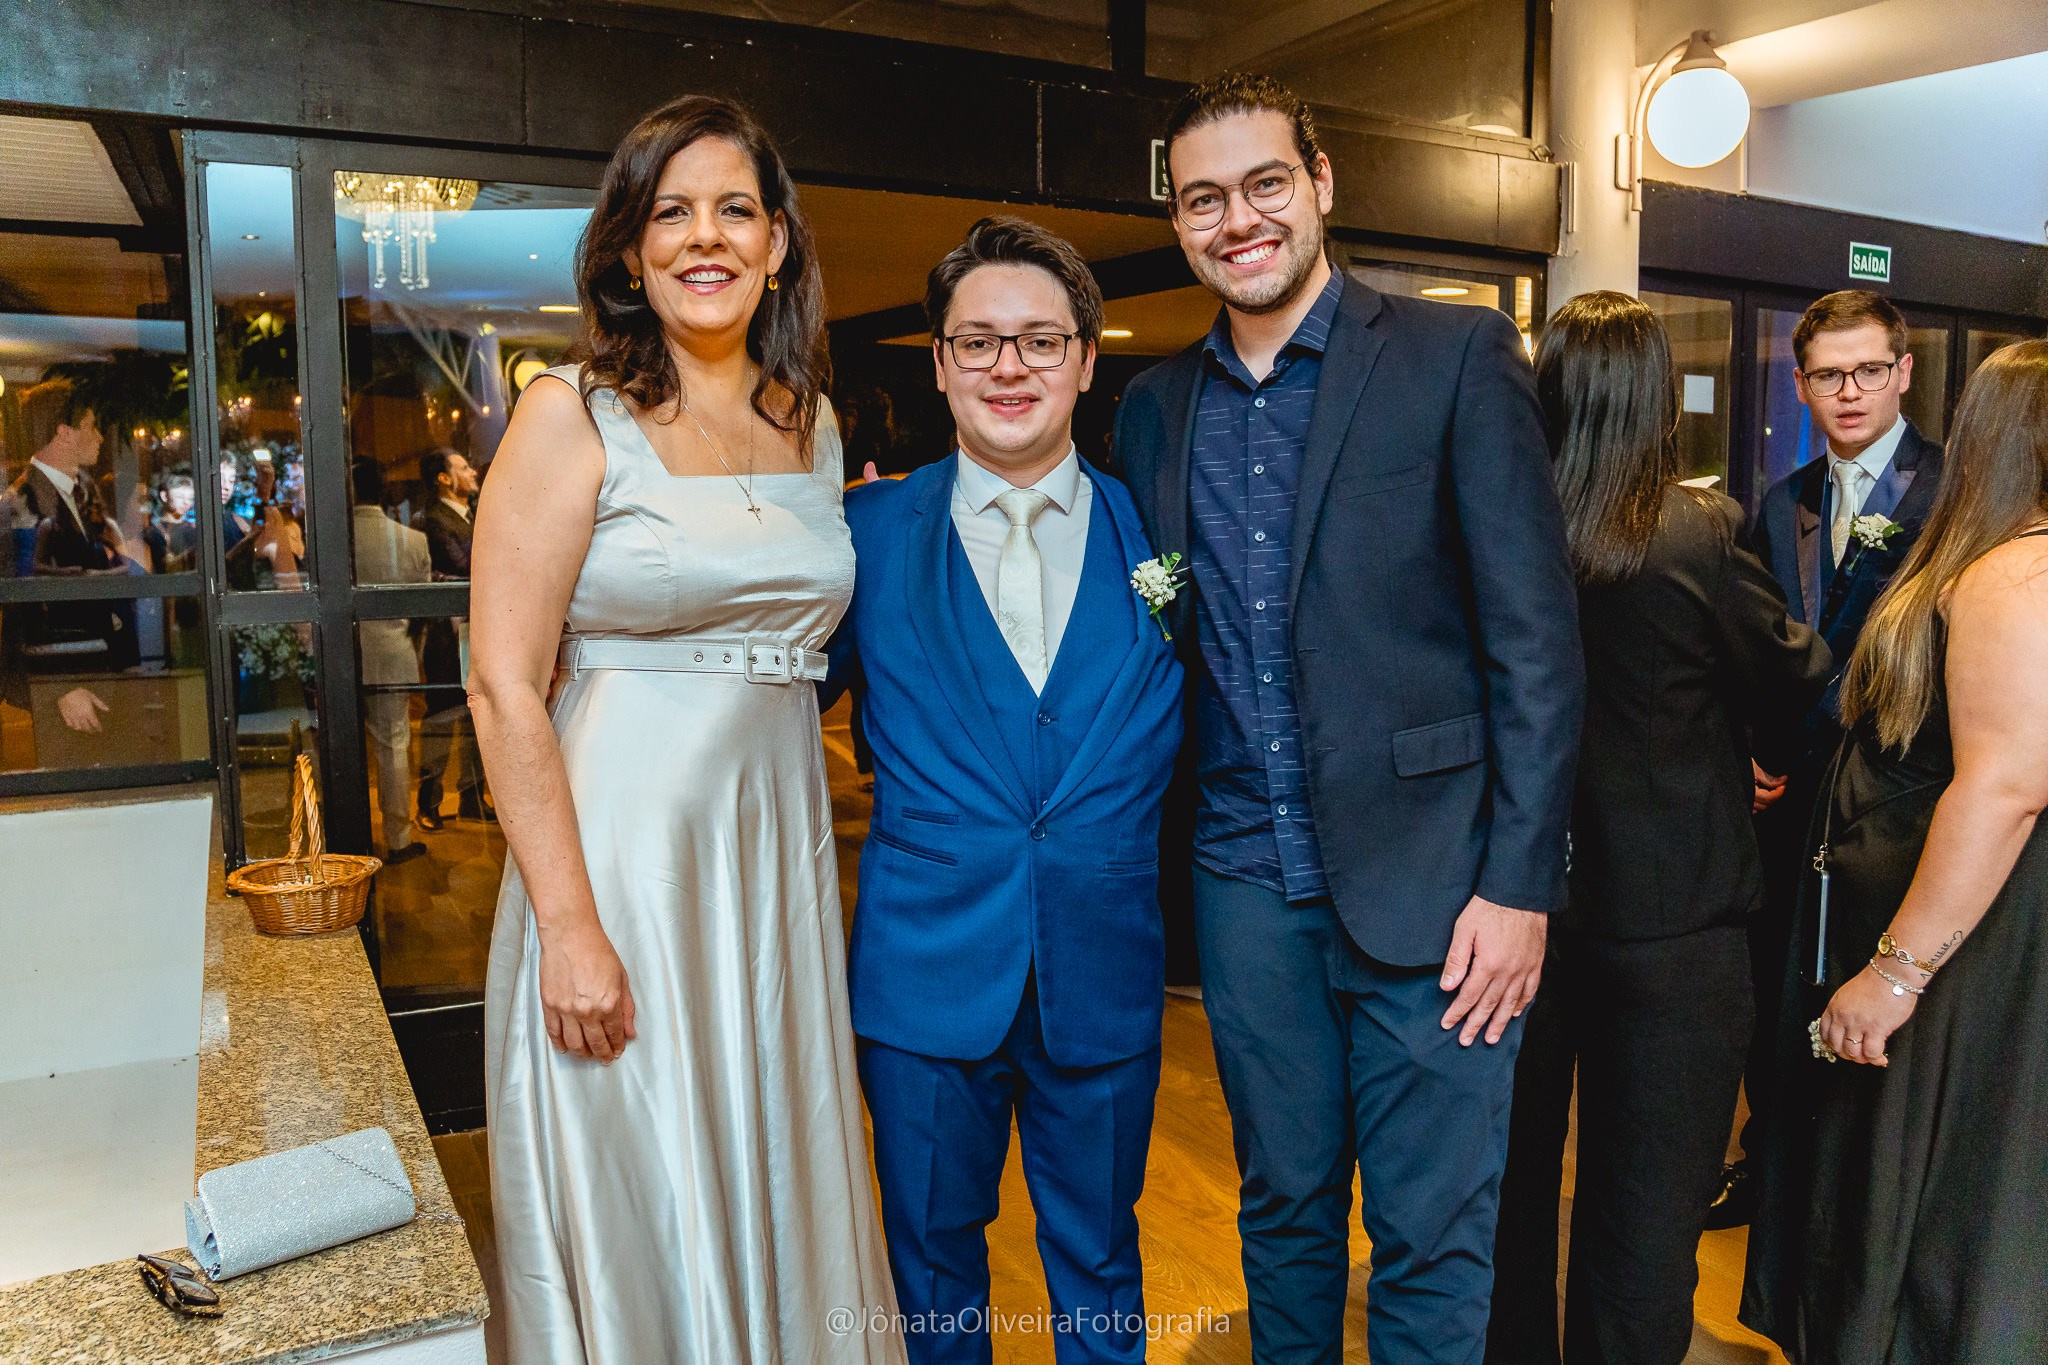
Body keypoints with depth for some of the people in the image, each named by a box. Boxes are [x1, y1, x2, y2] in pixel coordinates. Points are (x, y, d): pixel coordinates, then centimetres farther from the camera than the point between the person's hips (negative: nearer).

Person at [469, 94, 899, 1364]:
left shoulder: (813, 427, 9)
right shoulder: (574, 417, -6)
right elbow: (504, 687, -11)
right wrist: (569, 925, -17)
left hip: (782, 861, 5)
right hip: (621, 858, -5)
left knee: (778, 1194, 17)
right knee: (634, 1218, 9)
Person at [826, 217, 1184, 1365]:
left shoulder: (1157, 533, 1)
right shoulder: (870, 533, -2)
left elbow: (1196, 740, 7)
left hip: (1106, 980, 1)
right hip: (926, 975, 0)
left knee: (1101, 1271, 20)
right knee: (932, 1271, 18)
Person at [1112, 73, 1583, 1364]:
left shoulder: (1460, 355, -4)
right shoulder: (1156, 406, 9)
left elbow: (1538, 636, -8)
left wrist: (1518, 882, -12)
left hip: (1427, 876, -3)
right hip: (1248, 882, 4)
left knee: (1435, 1244, 7)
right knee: (1284, 1210, 18)